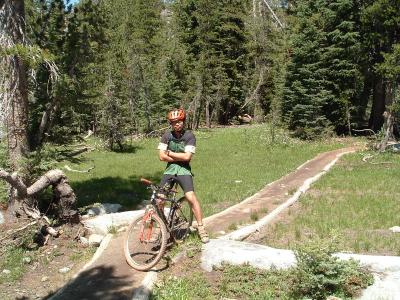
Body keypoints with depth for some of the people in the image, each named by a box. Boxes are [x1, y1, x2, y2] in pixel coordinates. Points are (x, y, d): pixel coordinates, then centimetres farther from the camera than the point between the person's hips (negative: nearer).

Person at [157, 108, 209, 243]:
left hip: (184, 170, -3)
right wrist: (180, 157, -12)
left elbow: (187, 157, -17)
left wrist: (170, 153, -9)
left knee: (190, 197, -20)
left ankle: (201, 227, -6)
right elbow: (162, 156, -7)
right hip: (169, 170, 3)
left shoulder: (189, 136, -7)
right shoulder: (167, 136, -1)